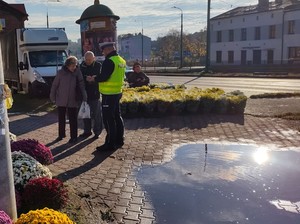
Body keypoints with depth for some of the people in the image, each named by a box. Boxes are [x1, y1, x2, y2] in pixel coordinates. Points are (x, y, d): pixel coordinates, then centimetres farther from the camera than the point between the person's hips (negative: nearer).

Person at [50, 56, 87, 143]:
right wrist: (52, 97, 1)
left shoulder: (77, 72, -7)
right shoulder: (61, 72, -8)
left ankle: (73, 137, 13)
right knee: (61, 119, 13)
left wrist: (84, 97, -12)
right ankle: (61, 135, 28)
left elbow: (81, 85, -7)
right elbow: (54, 85, -1)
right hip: (61, 100, 1)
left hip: (72, 100, -1)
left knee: (73, 119, 3)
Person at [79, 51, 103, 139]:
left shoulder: (98, 65, -6)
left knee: (96, 114, 1)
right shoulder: (82, 66, 5)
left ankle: (97, 132, 13)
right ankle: (87, 131, 27)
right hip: (84, 93, 5)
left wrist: (94, 79, -27)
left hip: (94, 94, -4)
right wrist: (86, 78, -17)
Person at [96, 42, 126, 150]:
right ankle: (119, 140, 26)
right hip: (117, 92, 10)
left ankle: (110, 143, 1)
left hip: (109, 94, -10)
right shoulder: (121, 60, 12)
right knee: (117, 116, 16)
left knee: (108, 119, -4)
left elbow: (103, 77, -22)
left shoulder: (109, 61, -18)